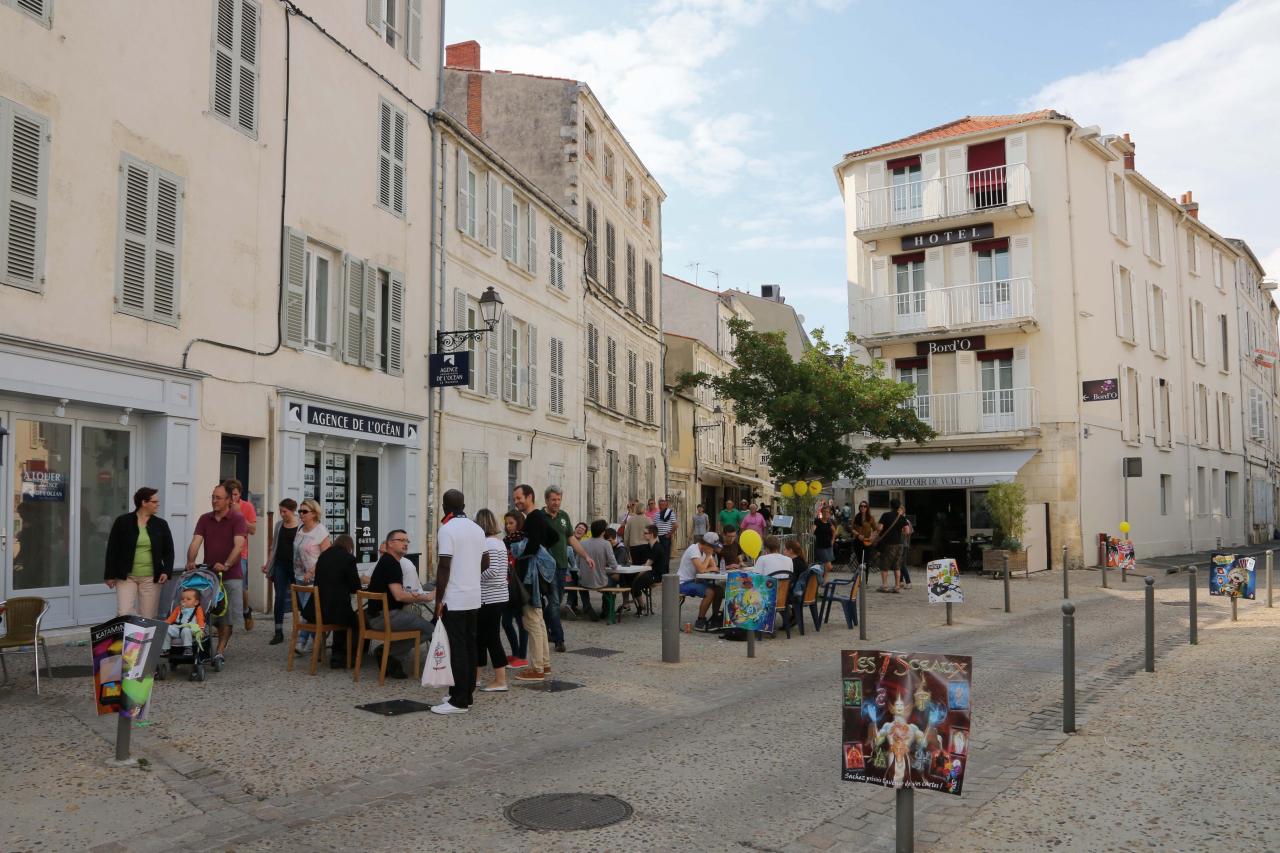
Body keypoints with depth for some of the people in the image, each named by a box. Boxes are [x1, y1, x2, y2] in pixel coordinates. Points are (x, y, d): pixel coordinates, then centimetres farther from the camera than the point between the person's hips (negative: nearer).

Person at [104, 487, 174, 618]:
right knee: (124, 614, -9)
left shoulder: (161, 524, 6)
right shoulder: (123, 522, -1)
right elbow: (112, 549, 2)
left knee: (148, 618, 3)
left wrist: (166, 571, -4)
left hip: (151, 578, 2)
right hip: (126, 576, -2)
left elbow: (169, 551, 10)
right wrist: (110, 575, -1)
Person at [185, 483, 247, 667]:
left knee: (226, 617, -4)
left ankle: (220, 652, 0)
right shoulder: (205, 519, 9)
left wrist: (226, 565, -27)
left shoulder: (237, 519, -4)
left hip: (231, 576, -4)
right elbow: (196, 542, -2)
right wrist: (190, 562, -19)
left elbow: (239, 545, -15)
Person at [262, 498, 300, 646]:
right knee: (279, 598, 0)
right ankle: (278, 632, 3)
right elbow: (274, 547, 16)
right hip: (280, 565, 4)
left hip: (295, 566, -4)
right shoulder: (279, 525, 9)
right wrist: (267, 564, 10)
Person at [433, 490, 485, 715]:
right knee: (469, 646, 12)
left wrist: (438, 599, -11)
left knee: (457, 649, -4)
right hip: (474, 598, 7)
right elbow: (485, 562, 15)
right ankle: (466, 694, 19)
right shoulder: (477, 529, 10)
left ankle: (459, 701, -1)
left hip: (453, 600, -7)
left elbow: (444, 567, -16)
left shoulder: (447, 530, -13)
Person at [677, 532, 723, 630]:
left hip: (694, 581, 9)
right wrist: (708, 555, -15)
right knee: (710, 592, -24)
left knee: (718, 589, -4)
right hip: (683, 583, -9)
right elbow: (701, 569, -28)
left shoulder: (706, 550, 7)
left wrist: (704, 569, -17)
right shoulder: (693, 550, -21)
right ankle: (700, 622, -13)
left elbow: (714, 568, 3)